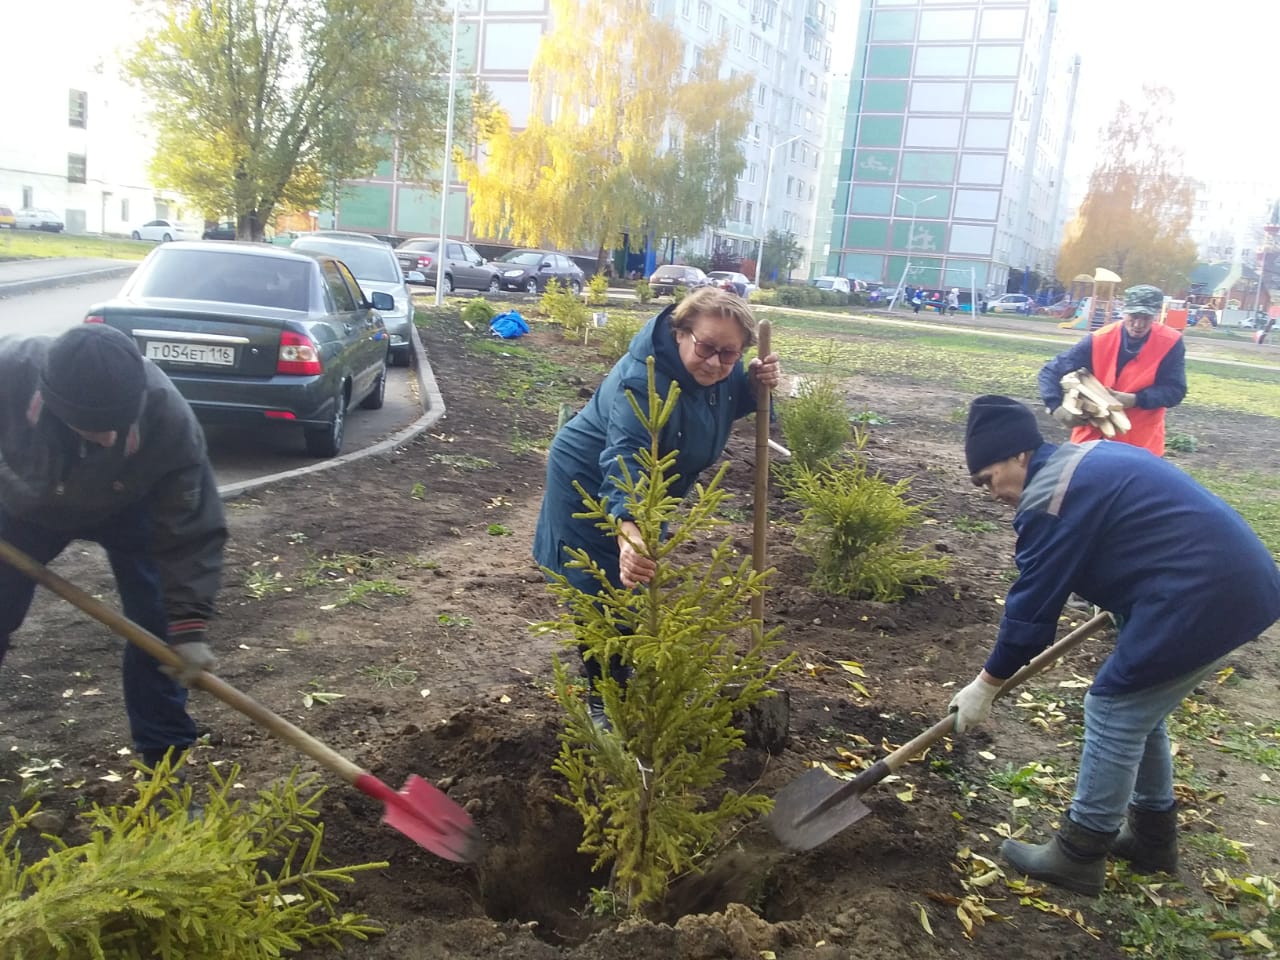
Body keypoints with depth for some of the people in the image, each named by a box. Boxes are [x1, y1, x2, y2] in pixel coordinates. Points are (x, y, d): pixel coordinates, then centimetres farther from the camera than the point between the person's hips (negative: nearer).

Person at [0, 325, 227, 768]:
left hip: (125, 510, -1)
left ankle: (164, 752, 10)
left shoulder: (169, 420, -41)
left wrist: (188, 625, -34)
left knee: (156, 623, -6)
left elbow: (190, 530, -32)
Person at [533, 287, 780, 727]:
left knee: (637, 586, 20)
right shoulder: (644, 378, -39)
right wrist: (627, 533, -68)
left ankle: (622, 676, 41)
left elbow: (722, 405, 8)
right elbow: (623, 461, -51)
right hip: (591, 486, -8)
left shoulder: (718, 371, -15)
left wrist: (755, 385, -16)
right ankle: (603, 701, 16)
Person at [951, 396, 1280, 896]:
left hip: (1201, 597, -10)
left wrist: (986, 685, 1)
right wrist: (1126, 612, 37)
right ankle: (1152, 834, 34)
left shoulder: (1048, 497, -14)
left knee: (1114, 713, 1)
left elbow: (1032, 605, -10)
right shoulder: (1092, 456, 16)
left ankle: (1079, 855, 13)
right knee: (1139, 708, 21)